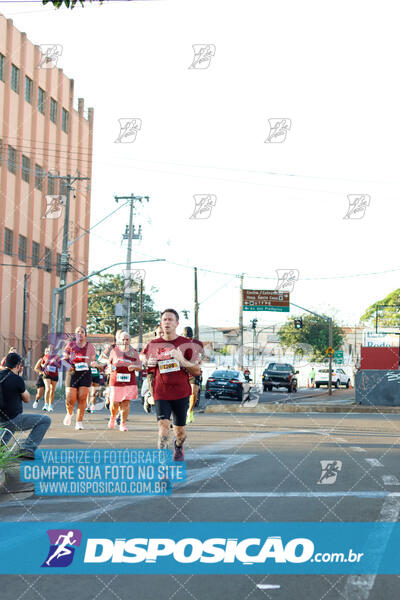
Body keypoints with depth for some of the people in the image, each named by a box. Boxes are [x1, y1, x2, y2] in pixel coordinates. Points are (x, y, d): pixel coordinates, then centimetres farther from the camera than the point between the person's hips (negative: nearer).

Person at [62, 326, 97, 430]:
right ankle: (69, 414, 27)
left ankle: (79, 422, 2)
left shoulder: (90, 347, 7)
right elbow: (64, 358, 11)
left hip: (85, 374, 1)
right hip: (72, 373, -1)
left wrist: (93, 363, -10)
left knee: (82, 399, -6)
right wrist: (68, 365, -10)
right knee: (70, 399, -6)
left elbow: (93, 361, 14)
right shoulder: (70, 345, 4)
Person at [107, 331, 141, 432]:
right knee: (114, 403, -1)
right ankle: (112, 418, 30)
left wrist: (134, 367, -17)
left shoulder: (134, 352, 7)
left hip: (129, 381, 0)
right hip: (116, 381, 0)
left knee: (126, 403, -6)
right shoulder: (114, 351, 8)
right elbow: (109, 362, 22)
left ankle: (123, 423, 5)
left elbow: (140, 366, 4)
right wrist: (111, 367, 0)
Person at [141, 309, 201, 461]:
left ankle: (178, 448, 42)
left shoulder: (186, 344, 1)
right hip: (161, 394, 0)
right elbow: (150, 372, 16)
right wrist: (151, 392, 3)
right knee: (163, 424, -20)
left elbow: (197, 371, -1)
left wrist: (181, 360, -16)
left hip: (181, 393, 0)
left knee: (180, 430, 11)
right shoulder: (153, 345, 6)